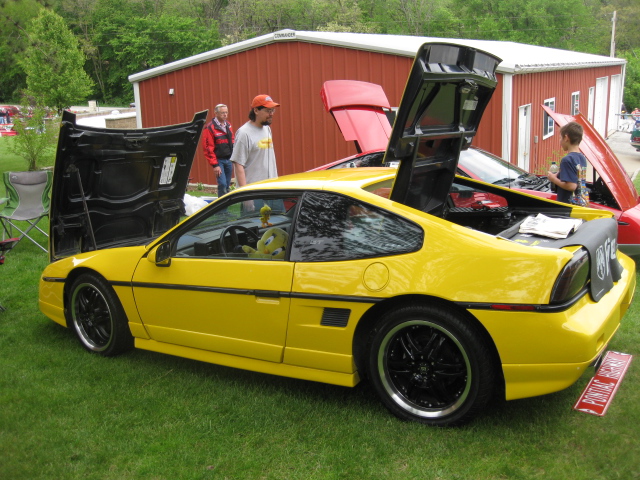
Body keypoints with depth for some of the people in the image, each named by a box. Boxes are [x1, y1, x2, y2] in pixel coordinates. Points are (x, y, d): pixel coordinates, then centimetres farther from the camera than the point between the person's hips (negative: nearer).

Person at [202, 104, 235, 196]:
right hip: (218, 160, -6)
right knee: (222, 184, -14)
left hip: (229, 160, 6)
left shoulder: (228, 125, 12)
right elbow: (208, 148, -13)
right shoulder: (210, 128, -10)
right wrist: (215, 165, -15)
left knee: (227, 185, 10)